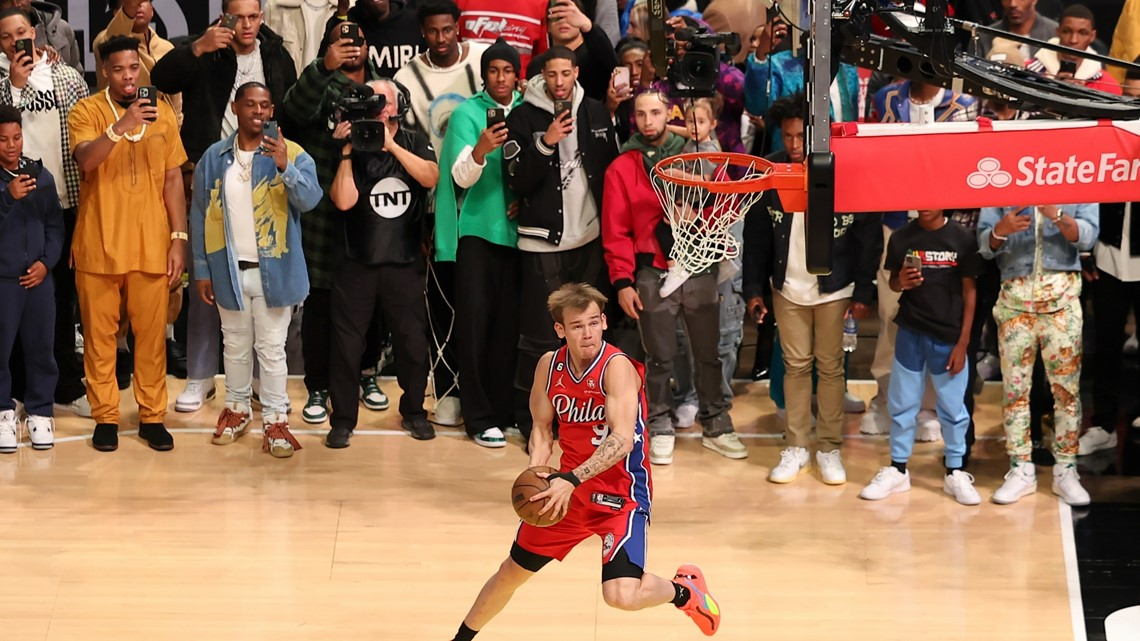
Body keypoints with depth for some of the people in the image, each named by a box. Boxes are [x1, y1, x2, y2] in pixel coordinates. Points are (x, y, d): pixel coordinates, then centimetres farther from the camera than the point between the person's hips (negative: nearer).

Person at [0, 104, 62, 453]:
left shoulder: (41, 176, 5)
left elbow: (55, 224, 9)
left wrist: (47, 261, -2)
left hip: (38, 277, 3)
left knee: (41, 347, 6)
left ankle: (39, 411, 17)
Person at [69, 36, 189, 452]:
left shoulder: (162, 113, 6)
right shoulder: (86, 111, -2)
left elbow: (173, 179, 8)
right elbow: (85, 160, -20)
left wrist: (179, 238, 2)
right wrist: (122, 125, -33)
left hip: (151, 245, 2)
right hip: (99, 243, -2)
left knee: (152, 334, 5)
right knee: (99, 334, 5)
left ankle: (152, 416, 15)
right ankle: (105, 417, 14)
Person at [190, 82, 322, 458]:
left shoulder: (293, 155, -4)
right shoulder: (214, 158, 2)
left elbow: (310, 200, -18)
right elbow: (200, 216, 5)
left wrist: (285, 167, -35)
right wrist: (202, 270, 3)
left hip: (274, 270, -2)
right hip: (229, 270, 2)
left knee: (272, 348, 3)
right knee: (235, 346, 15)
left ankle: (275, 419, 10)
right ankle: (237, 408, 30)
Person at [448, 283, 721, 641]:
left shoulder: (617, 367, -21)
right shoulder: (549, 366, -2)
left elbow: (622, 439, -32)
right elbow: (542, 428, 9)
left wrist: (572, 479, -41)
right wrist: (537, 475, -10)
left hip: (621, 493, -6)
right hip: (567, 488, 6)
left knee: (621, 595, -21)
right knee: (512, 572, 15)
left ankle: (683, 590, 11)